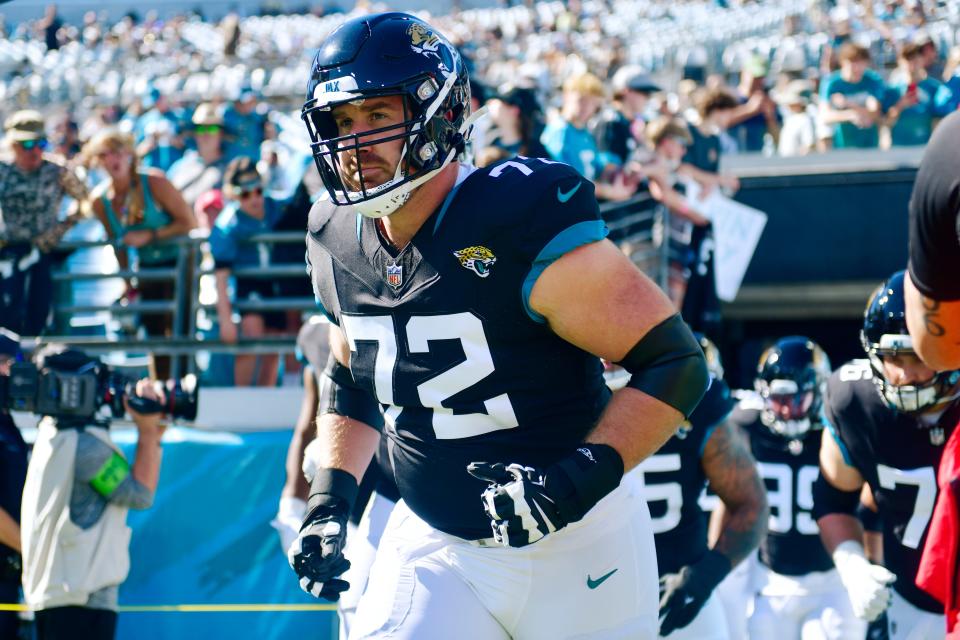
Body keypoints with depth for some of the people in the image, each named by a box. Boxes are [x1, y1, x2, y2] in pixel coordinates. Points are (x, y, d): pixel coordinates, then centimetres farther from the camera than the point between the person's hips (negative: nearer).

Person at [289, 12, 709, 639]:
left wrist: (580, 478, -30)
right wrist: (330, 501, 6)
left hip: (574, 549, -4)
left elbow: (676, 364, -20)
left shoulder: (524, 224, -21)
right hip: (434, 546, 5)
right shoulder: (338, 245, 0)